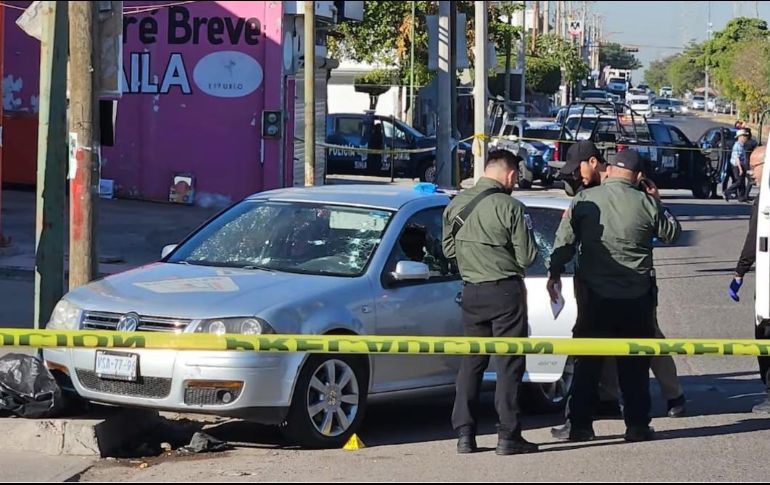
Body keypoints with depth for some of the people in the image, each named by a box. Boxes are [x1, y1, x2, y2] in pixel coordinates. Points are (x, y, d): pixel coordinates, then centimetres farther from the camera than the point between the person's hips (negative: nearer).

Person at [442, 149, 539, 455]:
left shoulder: (456, 205, 3)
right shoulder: (509, 207, -14)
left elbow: (449, 249, 11)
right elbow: (526, 257, -11)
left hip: (472, 292, 5)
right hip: (505, 292, -5)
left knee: (471, 361, 13)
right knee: (509, 364, 2)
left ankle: (464, 433, 8)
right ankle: (508, 436, 1)